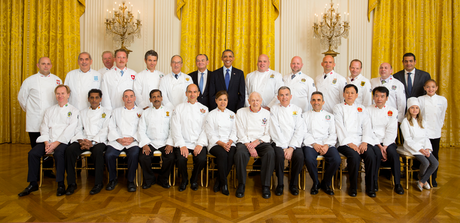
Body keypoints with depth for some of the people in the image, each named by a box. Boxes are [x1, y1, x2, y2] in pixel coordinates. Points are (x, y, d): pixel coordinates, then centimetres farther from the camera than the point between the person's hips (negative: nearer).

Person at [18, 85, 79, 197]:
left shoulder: (73, 111, 4)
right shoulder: (50, 110, 20)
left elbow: (70, 130, -8)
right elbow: (44, 127, 11)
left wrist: (56, 143, -17)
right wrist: (46, 143, -6)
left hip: (63, 141, -5)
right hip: (48, 141, 5)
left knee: (58, 153, -33)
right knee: (33, 153, -16)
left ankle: (61, 184, -21)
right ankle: (33, 183, -2)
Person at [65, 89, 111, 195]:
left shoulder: (107, 112, 12)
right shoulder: (83, 112, 23)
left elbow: (105, 130, -1)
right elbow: (78, 129, 13)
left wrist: (92, 142, -15)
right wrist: (81, 141, -9)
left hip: (98, 140, -3)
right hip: (83, 140, 4)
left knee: (97, 151, -36)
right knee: (69, 150, -26)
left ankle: (98, 183, -23)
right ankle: (71, 183, -15)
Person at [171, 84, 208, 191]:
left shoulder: (204, 109, 11)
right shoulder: (179, 108, 9)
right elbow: (175, 129, 0)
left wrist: (200, 144, -12)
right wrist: (182, 145, -12)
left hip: (199, 143, 1)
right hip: (183, 142, 0)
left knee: (201, 159, -26)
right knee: (181, 159, -28)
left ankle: (194, 180, 7)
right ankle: (184, 180, 6)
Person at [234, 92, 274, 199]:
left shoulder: (267, 114, 8)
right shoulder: (241, 112, 6)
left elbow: (268, 134, 5)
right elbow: (240, 134, 0)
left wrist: (257, 142, -12)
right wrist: (249, 146, -13)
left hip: (262, 142, 1)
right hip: (245, 142, 0)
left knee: (270, 153, -31)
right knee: (240, 153, -34)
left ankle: (266, 185, -16)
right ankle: (241, 184, -14)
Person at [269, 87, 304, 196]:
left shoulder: (297, 110, 10)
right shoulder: (274, 109, 5)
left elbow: (299, 131, 1)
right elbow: (275, 130, -4)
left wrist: (291, 147, -12)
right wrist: (284, 147, -12)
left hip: (294, 143, 2)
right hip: (279, 143, -1)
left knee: (299, 156, -26)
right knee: (279, 156, -30)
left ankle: (293, 184, -1)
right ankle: (280, 184, -7)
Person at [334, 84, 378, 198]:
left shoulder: (362, 109, 21)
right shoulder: (338, 108, 10)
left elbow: (366, 126, 9)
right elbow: (340, 127, -3)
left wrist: (365, 142, -9)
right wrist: (349, 143, -15)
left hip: (360, 140, 3)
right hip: (344, 141, -3)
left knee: (371, 155, -25)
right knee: (354, 155, -31)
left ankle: (370, 187, -8)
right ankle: (353, 187, -13)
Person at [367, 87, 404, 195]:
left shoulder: (393, 111, 8)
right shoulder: (368, 110, 4)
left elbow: (392, 131, -1)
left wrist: (385, 146, -14)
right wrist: (378, 145, -14)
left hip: (388, 141, 1)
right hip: (374, 141, -1)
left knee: (393, 153, -28)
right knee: (377, 153, -31)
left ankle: (397, 184, -13)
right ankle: (374, 182, -15)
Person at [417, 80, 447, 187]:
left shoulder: (443, 100, 4)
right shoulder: (420, 99, -2)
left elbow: (442, 115, 14)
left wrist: (440, 126, 14)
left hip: (436, 133, 2)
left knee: (435, 156, 8)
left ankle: (433, 178, 22)